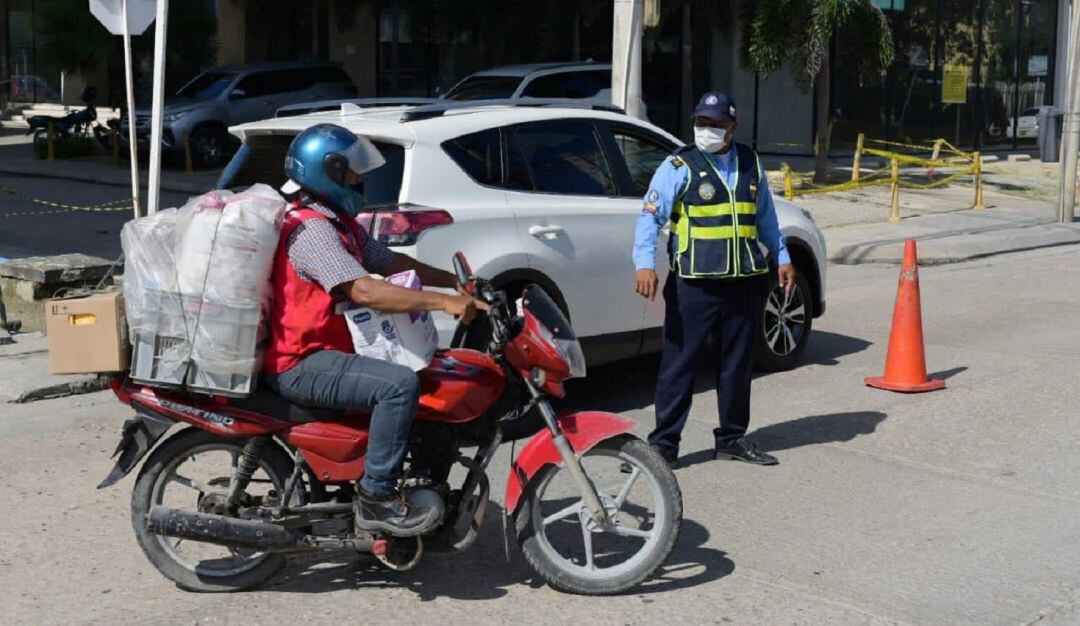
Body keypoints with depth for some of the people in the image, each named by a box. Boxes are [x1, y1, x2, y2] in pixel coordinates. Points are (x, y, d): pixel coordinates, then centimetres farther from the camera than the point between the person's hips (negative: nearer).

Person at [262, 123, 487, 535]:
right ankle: (376, 499, -20)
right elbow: (364, 291, -30)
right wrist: (444, 302, -32)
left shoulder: (339, 222, 14)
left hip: (326, 351, 11)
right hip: (301, 366, -11)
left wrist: (454, 281, 8)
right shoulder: (311, 228, -19)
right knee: (400, 384, -29)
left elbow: (390, 262, 18)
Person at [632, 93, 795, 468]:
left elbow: (765, 215, 24)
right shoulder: (679, 167, -5)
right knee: (679, 362, -3)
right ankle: (664, 442, 4)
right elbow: (650, 215, -12)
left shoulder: (750, 164, 12)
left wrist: (782, 258, 21)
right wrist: (645, 263, -24)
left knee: (737, 363, 13)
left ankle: (732, 438, 25)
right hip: (694, 283, -5)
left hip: (745, 282, 5)